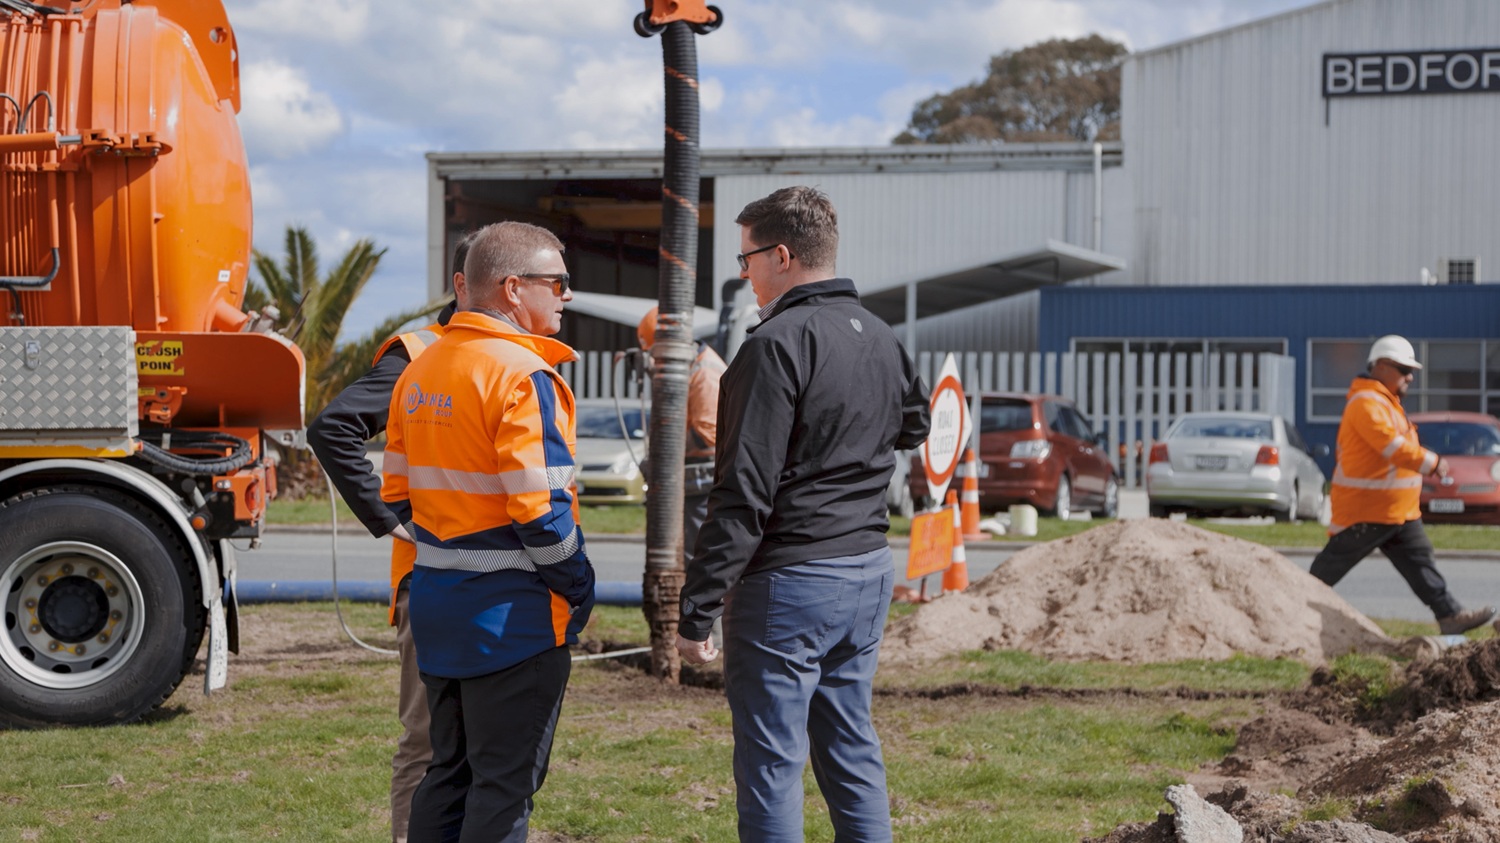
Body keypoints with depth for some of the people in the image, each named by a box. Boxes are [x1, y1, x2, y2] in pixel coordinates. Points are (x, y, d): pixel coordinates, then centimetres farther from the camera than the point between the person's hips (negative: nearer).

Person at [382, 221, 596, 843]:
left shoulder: (419, 371, 10)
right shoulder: (522, 375, -17)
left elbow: (398, 492, 14)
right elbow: (540, 510, -21)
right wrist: (579, 587, -8)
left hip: (437, 605, 8)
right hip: (513, 616, -8)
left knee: (449, 772, 17)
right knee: (505, 788, 0)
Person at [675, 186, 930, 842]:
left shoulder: (779, 344, -16)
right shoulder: (881, 339, 10)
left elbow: (743, 495, -19)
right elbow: (913, 426, 31)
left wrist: (696, 610, -17)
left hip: (788, 586, -8)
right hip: (869, 572, 8)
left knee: (770, 767, -1)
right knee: (851, 751, 16)